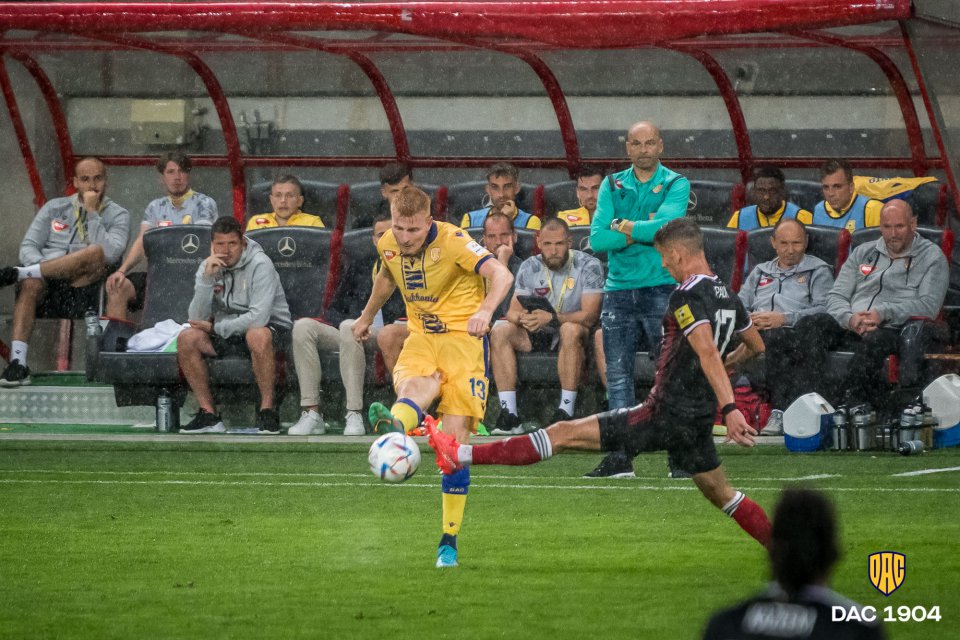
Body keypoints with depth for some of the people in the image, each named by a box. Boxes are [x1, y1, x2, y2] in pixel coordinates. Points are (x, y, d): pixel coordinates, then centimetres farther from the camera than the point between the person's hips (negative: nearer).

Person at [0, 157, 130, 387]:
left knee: (96, 253, -32)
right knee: (31, 283, -36)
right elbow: (28, 247, 11)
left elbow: (110, 254, -9)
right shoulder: (55, 208, 20)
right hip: (47, 290, 1)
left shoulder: (117, 215, 11)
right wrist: (44, 267, -11)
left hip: (83, 290, -1)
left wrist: (92, 212, -7)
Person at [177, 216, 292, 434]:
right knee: (186, 338, -20)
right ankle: (209, 414, -15)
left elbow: (259, 318, -27)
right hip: (224, 332, 5)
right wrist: (207, 279, -23)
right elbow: (196, 318, -11)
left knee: (257, 335, -40)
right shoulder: (207, 267, -1)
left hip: (270, 328, -5)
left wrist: (215, 328, -18)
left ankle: (267, 410, -25)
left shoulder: (260, 265, -17)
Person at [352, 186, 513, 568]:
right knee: (413, 385, -35)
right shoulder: (388, 245, 2)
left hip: (463, 334, -4)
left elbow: (501, 274, -27)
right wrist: (367, 317, 41)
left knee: (455, 438, -12)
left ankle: (449, 541, -4)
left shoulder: (452, 242, -15)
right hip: (421, 337, 4)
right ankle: (394, 430, -72)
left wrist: (486, 309, -47)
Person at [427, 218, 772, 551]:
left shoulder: (686, 297, -15)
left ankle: (460, 455, -11)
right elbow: (756, 345, 27)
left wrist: (730, 408, -36)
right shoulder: (727, 296, 11)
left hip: (666, 413, -8)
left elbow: (707, 351, -28)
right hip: (698, 420, 8)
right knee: (720, 493, 22)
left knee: (564, 434, -9)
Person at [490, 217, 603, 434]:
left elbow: (589, 316, -21)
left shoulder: (588, 266, -12)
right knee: (500, 332, -20)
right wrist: (522, 318, -28)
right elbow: (513, 311, -2)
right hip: (539, 336, 4)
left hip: (578, 334, -4)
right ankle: (509, 415, -24)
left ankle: (566, 412, -37)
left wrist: (552, 318, -35)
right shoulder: (530, 267, 1)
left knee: (570, 329, -38)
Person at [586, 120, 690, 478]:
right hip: (619, 289, 4)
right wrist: (643, 232, -9)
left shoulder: (676, 185, 2)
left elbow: (666, 226, -16)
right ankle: (621, 457, 5)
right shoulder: (612, 186, 12)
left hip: (661, 289, -4)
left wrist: (624, 226, -6)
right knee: (617, 375, 2)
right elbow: (597, 239, 0)